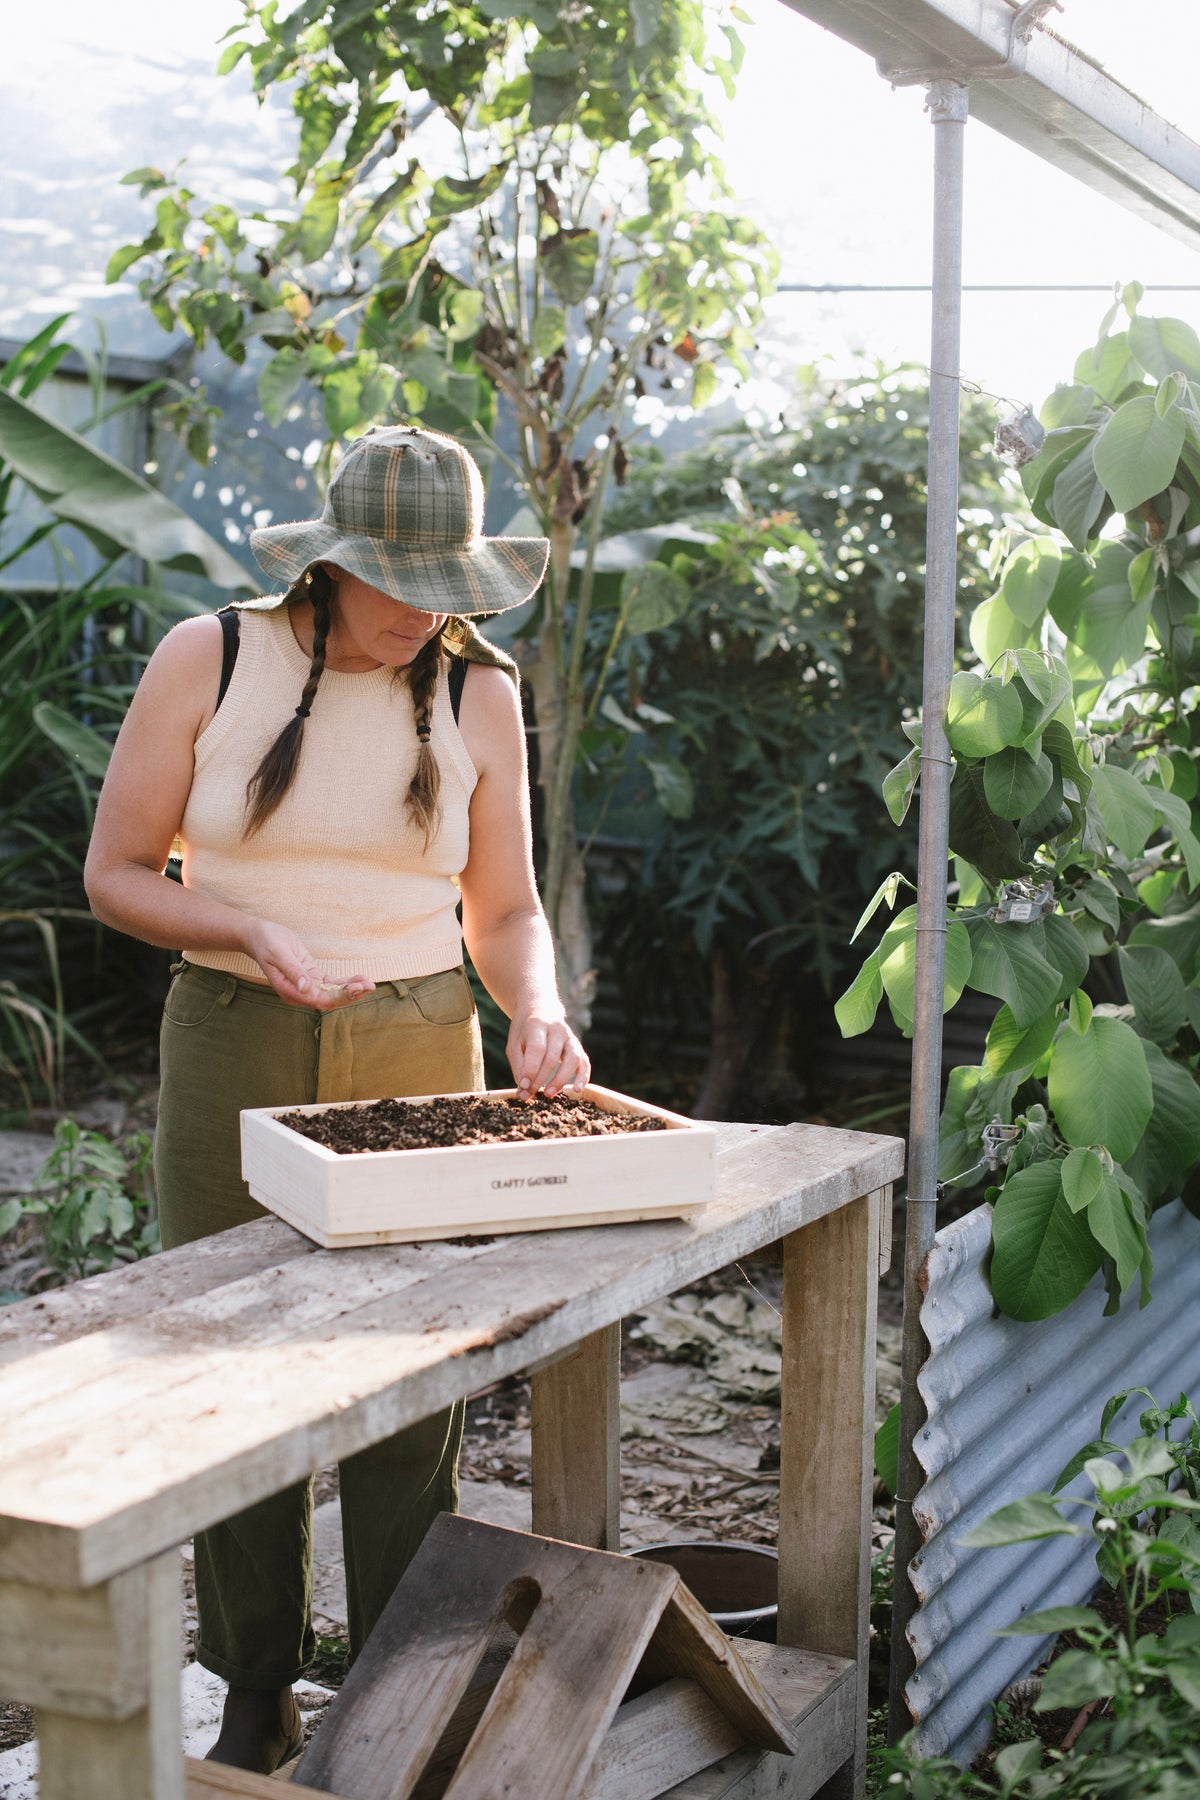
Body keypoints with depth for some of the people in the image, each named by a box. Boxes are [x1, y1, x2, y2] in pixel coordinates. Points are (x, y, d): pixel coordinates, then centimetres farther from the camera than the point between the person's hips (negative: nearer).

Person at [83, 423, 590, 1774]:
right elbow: (116, 876, -1)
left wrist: (536, 1014, -13)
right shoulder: (206, 660, -4)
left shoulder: (475, 691, 2)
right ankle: (256, 1700, 21)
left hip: (418, 1054, 1)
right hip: (234, 1053, -1)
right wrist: (257, 936, -17)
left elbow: (506, 912, 7)